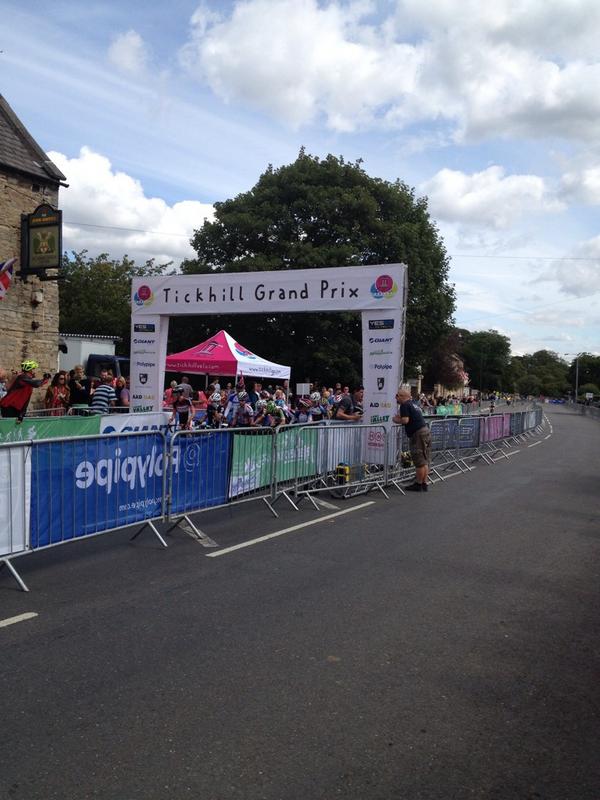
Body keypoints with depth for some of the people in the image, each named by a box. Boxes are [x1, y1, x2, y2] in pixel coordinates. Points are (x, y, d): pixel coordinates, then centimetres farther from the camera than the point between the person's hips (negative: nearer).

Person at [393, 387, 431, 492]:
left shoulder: (404, 405, -9)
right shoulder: (413, 404, 20)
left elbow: (405, 420, -19)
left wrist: (396, 420, -1)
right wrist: (399, 418, 21)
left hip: (418, 434, -9)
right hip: (425, 431, 10)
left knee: (419, 461, -2)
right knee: (425, 461, 11)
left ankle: (418, 485, 5)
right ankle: (424, 484, 15)